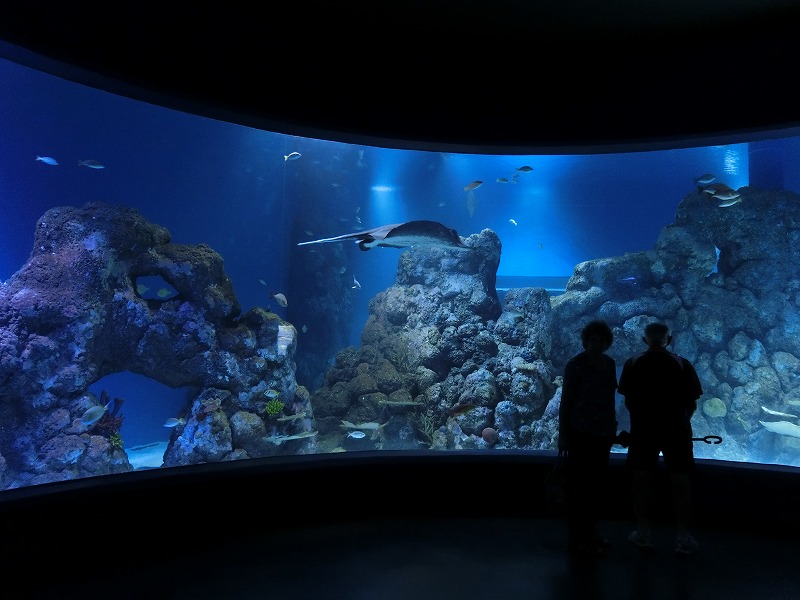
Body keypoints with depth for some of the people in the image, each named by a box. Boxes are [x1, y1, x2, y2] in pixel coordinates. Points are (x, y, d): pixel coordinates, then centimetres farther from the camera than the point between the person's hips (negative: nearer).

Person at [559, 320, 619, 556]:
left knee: (596, 484, 13)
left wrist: (612, 427, 15)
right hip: (581, 433, -6)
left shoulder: (609, 363, 8)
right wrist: (562, 435, -10)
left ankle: (590, 532, 26)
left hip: (603, 433, 6)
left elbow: (610, 397, 16)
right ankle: (576, 538, 11)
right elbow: (565, 401, -8)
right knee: (579, 485, 0)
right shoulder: (575, 365, -10)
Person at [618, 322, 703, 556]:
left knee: (642, 480, 10)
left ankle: (643, 533, 18)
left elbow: (628, 401, 1)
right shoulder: (683, 365, -5)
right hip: (676, 431, -1)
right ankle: (683, 538, 14)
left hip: (642, 431, 1)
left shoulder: (632, 364, -2)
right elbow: (692, 404, -3)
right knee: (680, 483, 9)